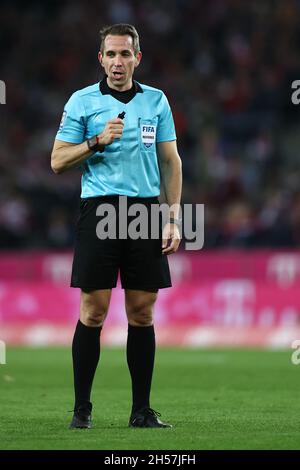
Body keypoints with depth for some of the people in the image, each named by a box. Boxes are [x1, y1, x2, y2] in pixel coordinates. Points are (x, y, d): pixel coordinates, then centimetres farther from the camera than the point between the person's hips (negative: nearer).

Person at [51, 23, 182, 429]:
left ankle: (141, 409, 8)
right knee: (93, 311, -4)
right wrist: (98, 141, -12)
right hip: (99, 210, -2)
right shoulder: (82, 102, 4)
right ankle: (82, 408, 3)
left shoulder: (157, 101, 11)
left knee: (142, 313, 3)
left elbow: (171, 162, 13)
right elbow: (58, 162, 3)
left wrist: (174, 218, 5)